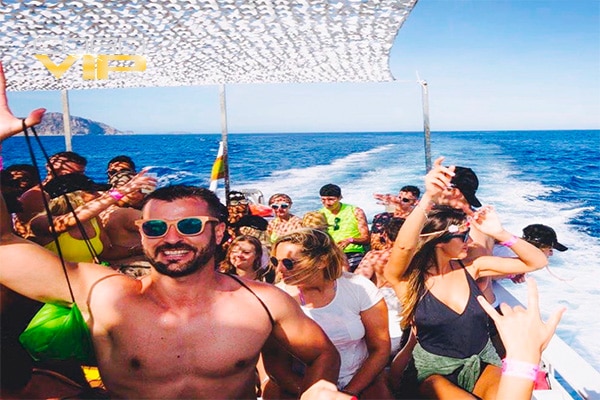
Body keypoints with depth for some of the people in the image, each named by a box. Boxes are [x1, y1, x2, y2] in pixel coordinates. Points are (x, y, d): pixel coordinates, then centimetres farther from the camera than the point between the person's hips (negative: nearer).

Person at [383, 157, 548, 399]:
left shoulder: (471, 267, -2)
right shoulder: (407, 278, -14)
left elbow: (537, 261, 1)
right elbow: (404, 246, -39)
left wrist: (500, 234, -14)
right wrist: (429, 198, -50)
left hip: (482, 361, 4)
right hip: (435, 369, -3)